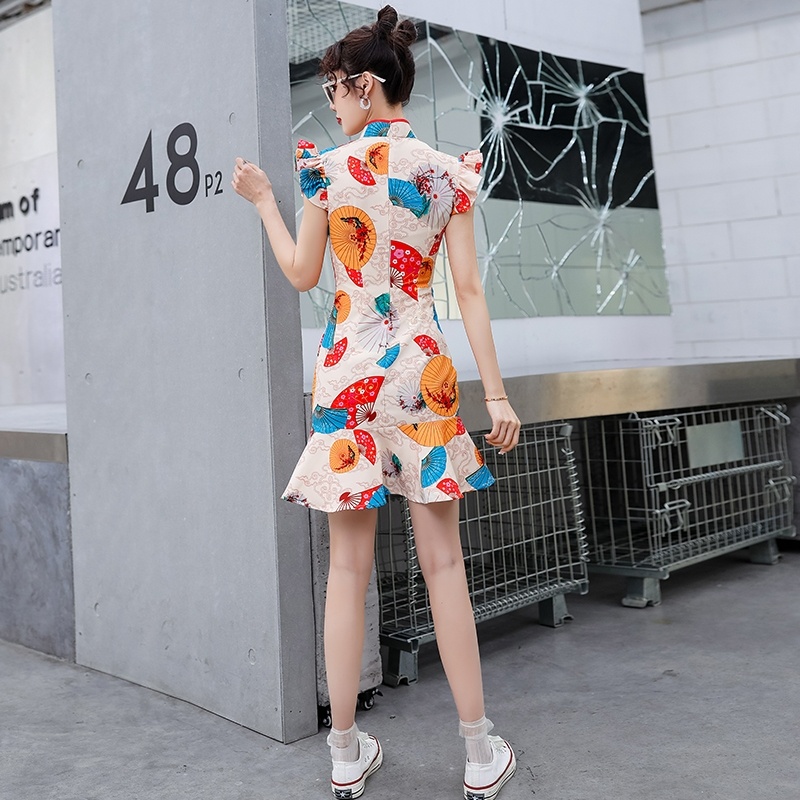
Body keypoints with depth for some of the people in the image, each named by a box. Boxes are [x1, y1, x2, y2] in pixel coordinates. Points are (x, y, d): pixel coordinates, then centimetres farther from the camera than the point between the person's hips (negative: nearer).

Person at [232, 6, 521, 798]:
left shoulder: (326, 169, 0)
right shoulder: (448, 171, 2)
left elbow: (301, 274, 6)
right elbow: (468, 291, -2)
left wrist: (263, 201, 21)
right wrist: (496, 392, 2)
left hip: (347, 370, 0)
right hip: (423, 373, 1)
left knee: (348, 566, 6)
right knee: (442, 562, 6)